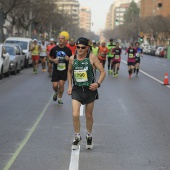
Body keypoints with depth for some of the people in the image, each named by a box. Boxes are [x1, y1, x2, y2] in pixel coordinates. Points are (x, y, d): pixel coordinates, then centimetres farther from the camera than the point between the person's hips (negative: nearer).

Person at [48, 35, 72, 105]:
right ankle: (56, 93, 31)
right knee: (55, 85, -5)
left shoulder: (68, 50, 0)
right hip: (56, 70, 0)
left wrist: (68, 59, -13)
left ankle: (60, 99, 13)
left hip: (64, 70, 0)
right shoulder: (54, 49, -1)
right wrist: (53, 60, -11)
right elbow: (49, 57, 10)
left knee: (61, 84, -6)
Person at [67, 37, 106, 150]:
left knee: (89, 116, 12)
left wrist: (98, 83, -24)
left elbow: (102, 71, -9)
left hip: (90, 90, -1)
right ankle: (77, 137, 7)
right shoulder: (72, 59, -1)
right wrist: (70, 85, 8)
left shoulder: (92, 58, -11)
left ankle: (89, 137, 34)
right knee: (75, 115, -13)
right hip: (77, 90, 1)